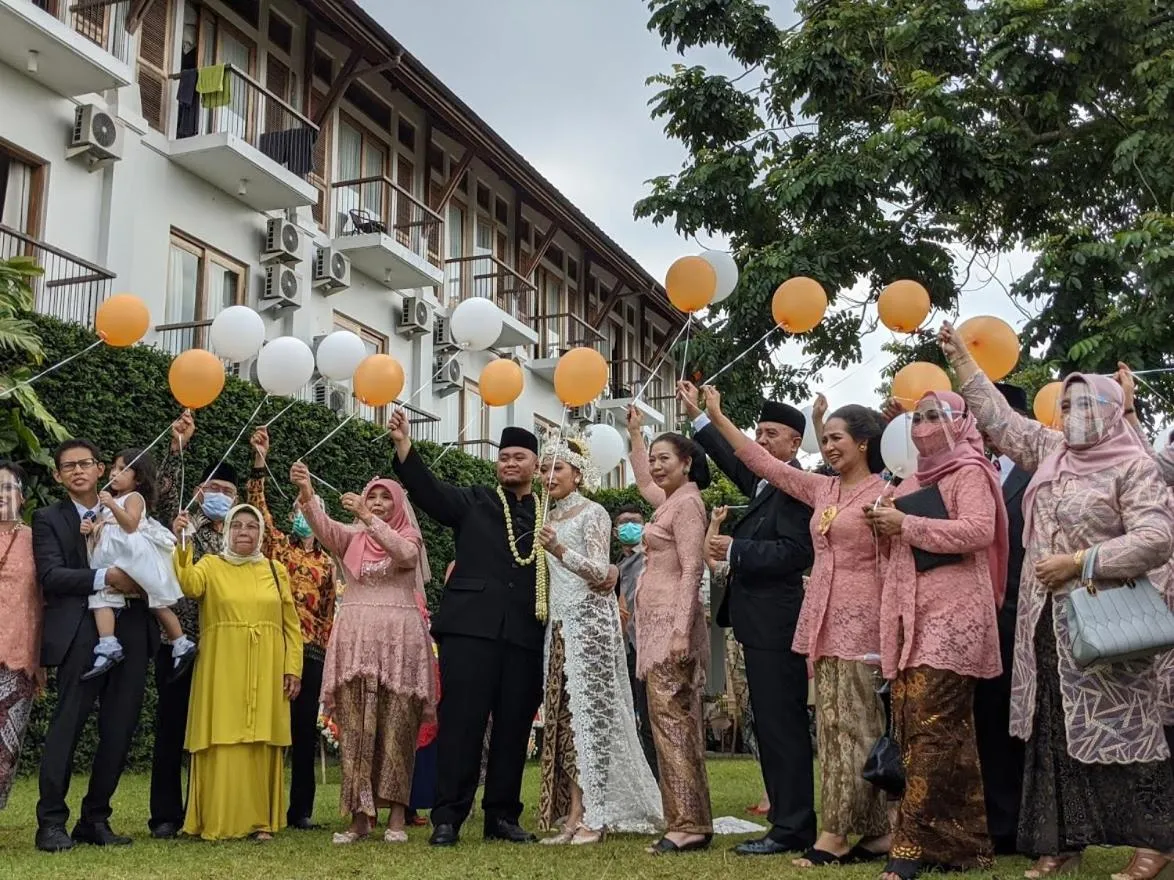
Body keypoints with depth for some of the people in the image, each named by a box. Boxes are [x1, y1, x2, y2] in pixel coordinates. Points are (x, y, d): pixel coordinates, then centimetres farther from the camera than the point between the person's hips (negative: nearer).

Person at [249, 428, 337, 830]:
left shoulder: (327, 562, 16)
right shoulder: (277, 546, 9)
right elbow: (258, 508, -5)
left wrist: (325, 648, 11)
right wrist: (259, 464, -15)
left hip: (311, 650, 2)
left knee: (305, 727, 5)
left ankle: (301, 808, 12)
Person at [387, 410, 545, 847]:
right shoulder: (474, 502, 12)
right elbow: (428, 489, -2)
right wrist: (404, 446, -16)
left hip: (525, 634, 2)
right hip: (470, 626, -2)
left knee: (514, 725, 5)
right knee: (461, 720, -3)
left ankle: (502, 816, 15)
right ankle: (448, 817, 1)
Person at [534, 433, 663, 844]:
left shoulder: (592, 513, -3)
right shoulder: (548, 518, 16)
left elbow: (600, 570, -14)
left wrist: (559, 550, -27)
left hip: (589, 621, -7)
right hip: (559, 623, 7)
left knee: (589, 709, -7)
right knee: (563, 715, 2)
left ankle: (595, 816, -4)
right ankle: (573, 814, 3)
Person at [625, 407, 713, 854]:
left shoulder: (687, 503, -9)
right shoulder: (671, 500, 16)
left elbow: (692, 570, -17)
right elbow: (643, 481, 40)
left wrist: (681, 631, -23)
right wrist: (635, 433, 43)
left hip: (671, 620, -10)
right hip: (657, 622, 10)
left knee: (671, 718, -11)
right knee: (676, 721, 8)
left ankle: (688, 824, -11)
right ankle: (691, 821, 11)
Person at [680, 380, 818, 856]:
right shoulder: (764, 482, 15)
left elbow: (795, 551, -22)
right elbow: (734, 462, 33)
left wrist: (734, 549, -17)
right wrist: (698, 416, 33)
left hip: (775, 626, -10)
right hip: (762, 625, 10)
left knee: (782, 726, -5)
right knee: (773, 726, 13)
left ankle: (792, 829, 1)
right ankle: (788, 821, 21)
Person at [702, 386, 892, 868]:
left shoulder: (883, 493, -6)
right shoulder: (822, 489, 13)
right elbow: (763, 462, 15)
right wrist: (716, 417, 13)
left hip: (859, 621, -7)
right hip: (822, 620, 7)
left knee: (848, 726, -4)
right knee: (837, 727, 8)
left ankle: (836, 834, 1)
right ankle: (875, 832, 14)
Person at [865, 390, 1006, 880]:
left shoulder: (969, 471, 0)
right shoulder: (914, 483, 23)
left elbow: (979, 530, -17)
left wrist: (906, 525, -13)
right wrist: (887, 527, 10)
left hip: (952, 611, -8)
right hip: (912, 611, 8)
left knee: (933, 724, -13)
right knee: (911, 724, 3)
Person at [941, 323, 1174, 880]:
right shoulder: (1050, 451, 11)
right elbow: (997, 416, 19)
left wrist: (1079, 562, -19)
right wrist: (960, 357, 20)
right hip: (1047, 619, 7)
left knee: (1119, 729, -3)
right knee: (1055, 732, 9)